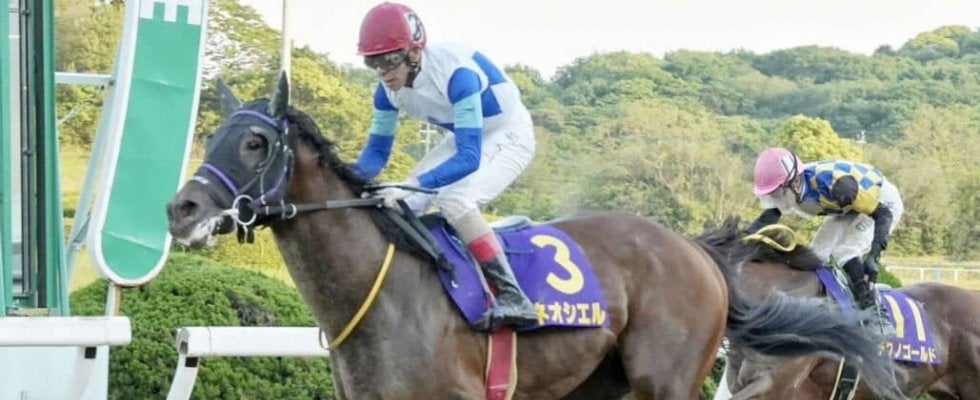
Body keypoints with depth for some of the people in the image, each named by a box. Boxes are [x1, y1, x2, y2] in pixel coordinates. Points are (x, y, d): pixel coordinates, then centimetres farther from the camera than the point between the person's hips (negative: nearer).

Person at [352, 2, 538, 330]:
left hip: (508, 135, -8)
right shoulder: (389, 88, -14)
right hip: (466, 138, 8)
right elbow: (378, 149, -3)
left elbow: (469, 158, -41)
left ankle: (513, 298, -29)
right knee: (401, 205, -6)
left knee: (454, 199, -31)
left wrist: (414, 184, -53)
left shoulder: (456, 73, -36)